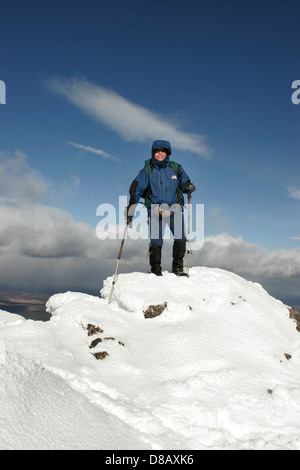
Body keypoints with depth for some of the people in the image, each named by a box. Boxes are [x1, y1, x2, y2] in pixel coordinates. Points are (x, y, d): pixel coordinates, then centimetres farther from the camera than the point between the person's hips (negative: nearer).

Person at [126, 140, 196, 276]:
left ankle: (177, 267, 6)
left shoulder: (175, 168, 7)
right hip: (155, 210, -1)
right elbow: (136, 189, 2)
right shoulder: (147, 170, 3)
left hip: (174, 209, 1)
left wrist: (188, 187, -5)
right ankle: (156, 270, 9)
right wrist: (131, 208, -7)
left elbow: (184, 184, 19)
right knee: (156, 241, -6)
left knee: (181, 237, -10)